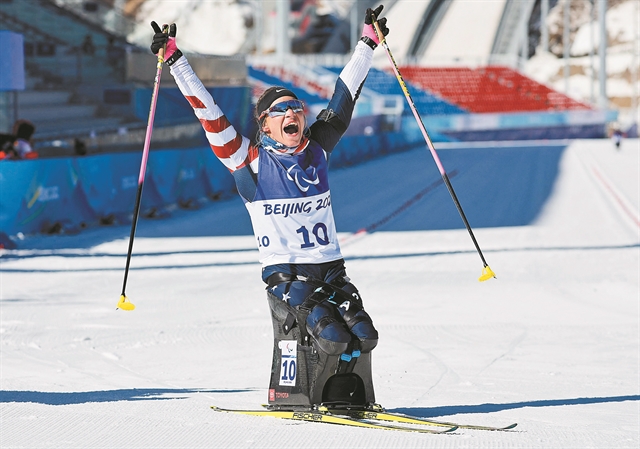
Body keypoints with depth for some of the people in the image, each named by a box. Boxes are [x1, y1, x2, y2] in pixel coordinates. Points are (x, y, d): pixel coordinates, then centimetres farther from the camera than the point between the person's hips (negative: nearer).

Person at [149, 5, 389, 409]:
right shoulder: (251, 163, -4)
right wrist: (175, 60, -10)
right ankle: (292, 397, 3)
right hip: (285, 274, -5)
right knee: (332, 337, -21)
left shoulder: (317, 151, 8)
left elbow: (344, 97, 16)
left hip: (331, 269, 5)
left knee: (362, 337, -11)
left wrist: (369, 42, 23)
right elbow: (208, 113, -7)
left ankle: (347, 396, 13)